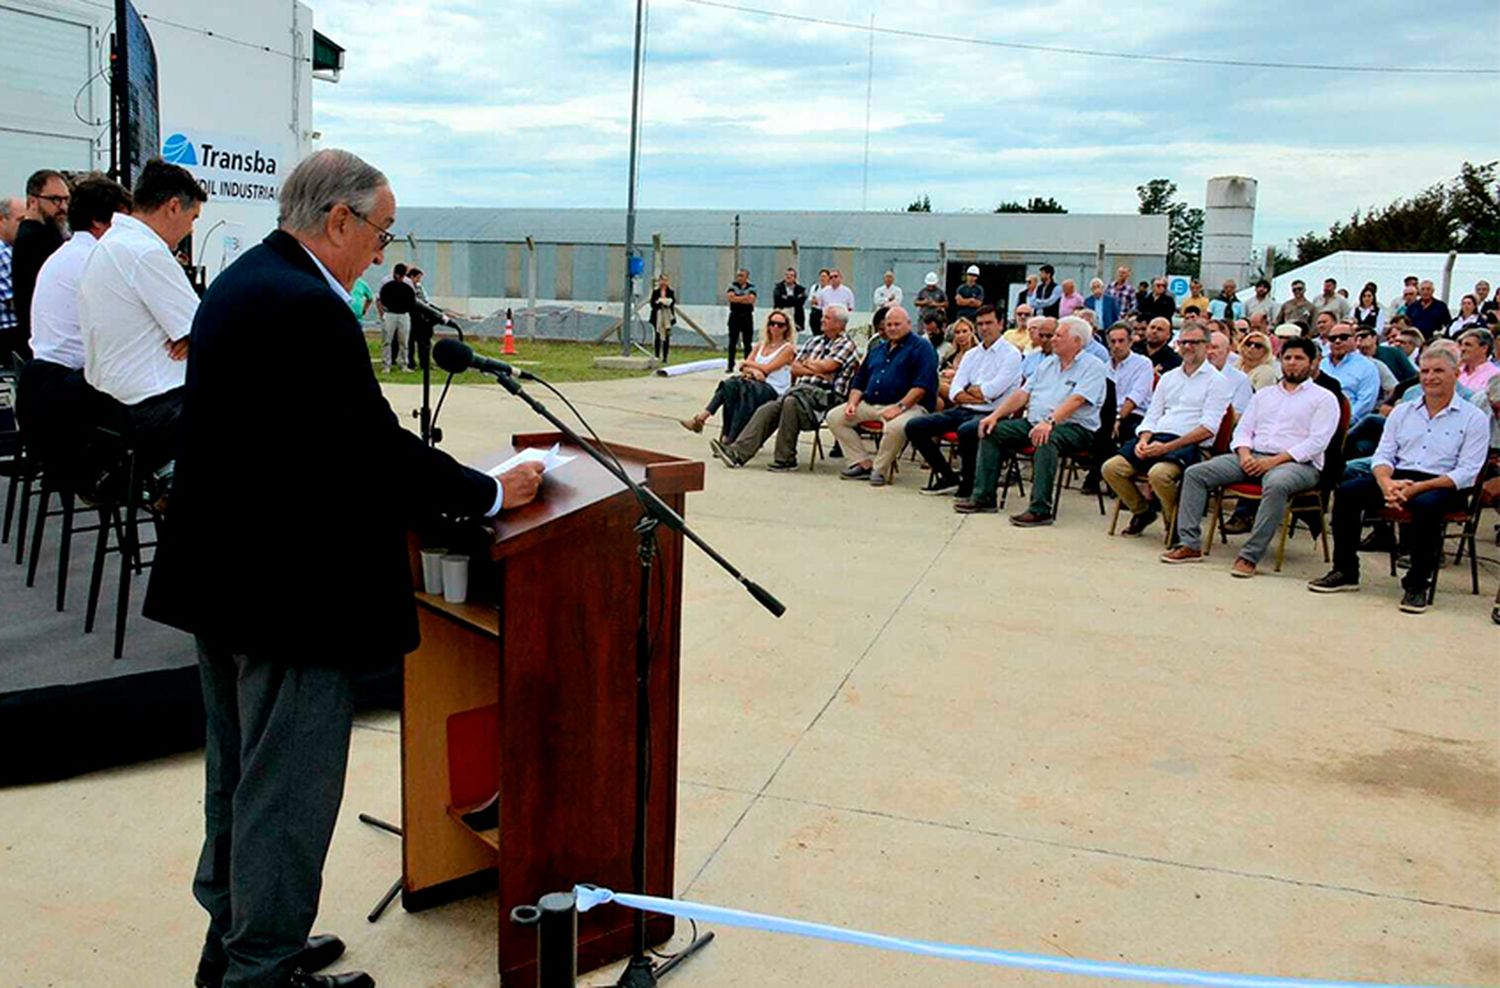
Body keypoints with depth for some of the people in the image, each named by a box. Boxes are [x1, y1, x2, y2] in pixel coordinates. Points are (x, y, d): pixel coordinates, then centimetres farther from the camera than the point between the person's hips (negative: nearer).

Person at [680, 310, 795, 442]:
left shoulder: (788, 348, 2)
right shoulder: (761, 345, 21)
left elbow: (767, 368, -8)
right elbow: (743, 367, 10)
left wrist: (748, 363, 5)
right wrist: (753, 371, -11)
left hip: (773, 390, -5)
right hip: (756, 382, 5)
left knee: (744, 389, -34)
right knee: (729, 386, -25)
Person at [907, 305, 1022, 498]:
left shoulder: (1011, 354, -1)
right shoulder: (971, 354, 17)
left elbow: (991, 391, -15)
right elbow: (954, 393, 6)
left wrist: (968, 390, 1)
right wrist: (979, 396, -12)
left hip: (991, 414, -7)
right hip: (963, 410, 7)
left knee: (966, 430, -40)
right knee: (914, 426, -6)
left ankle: (968, 483, -16)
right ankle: (947, 477, 3)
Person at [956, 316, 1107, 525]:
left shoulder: (1092, 367, -4)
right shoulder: (1047, 363, 19)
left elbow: (1076, 400, -21)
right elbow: (1023, 394, 15)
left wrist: (1050, 422, -36)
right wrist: (995, 415, 1)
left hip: (1074, 428, -7)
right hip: (1034, 422, 8)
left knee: (1047, 439, -39)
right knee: (992, 431, -7)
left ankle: (1040, 509, -37)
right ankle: (983, 498, -7)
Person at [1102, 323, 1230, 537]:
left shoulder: (1217, 381, 2)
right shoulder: (1168, 377, 21)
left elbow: (1208, 428, -9)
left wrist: (1166, 447, -17)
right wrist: (1143, 440, -4)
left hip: (1191, 445, -6)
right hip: (1157, 439, 6)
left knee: (1159, 473, -36)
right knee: (1111, 468, -15)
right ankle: (1143, 511, 9)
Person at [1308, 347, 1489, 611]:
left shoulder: (1473, 418, 3)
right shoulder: (1402, 411, 17)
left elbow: (1467, 472, -6)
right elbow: (1383, 455, 10)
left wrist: (1418, 488, -19)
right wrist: (1387, 483, -14)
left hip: (1441, 485, -4)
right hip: (1398, 477, 4)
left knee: (1426, 505, -38)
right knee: (1347, 490, -21)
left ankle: (1418, 584, -23)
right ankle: (1345, 571, -12)